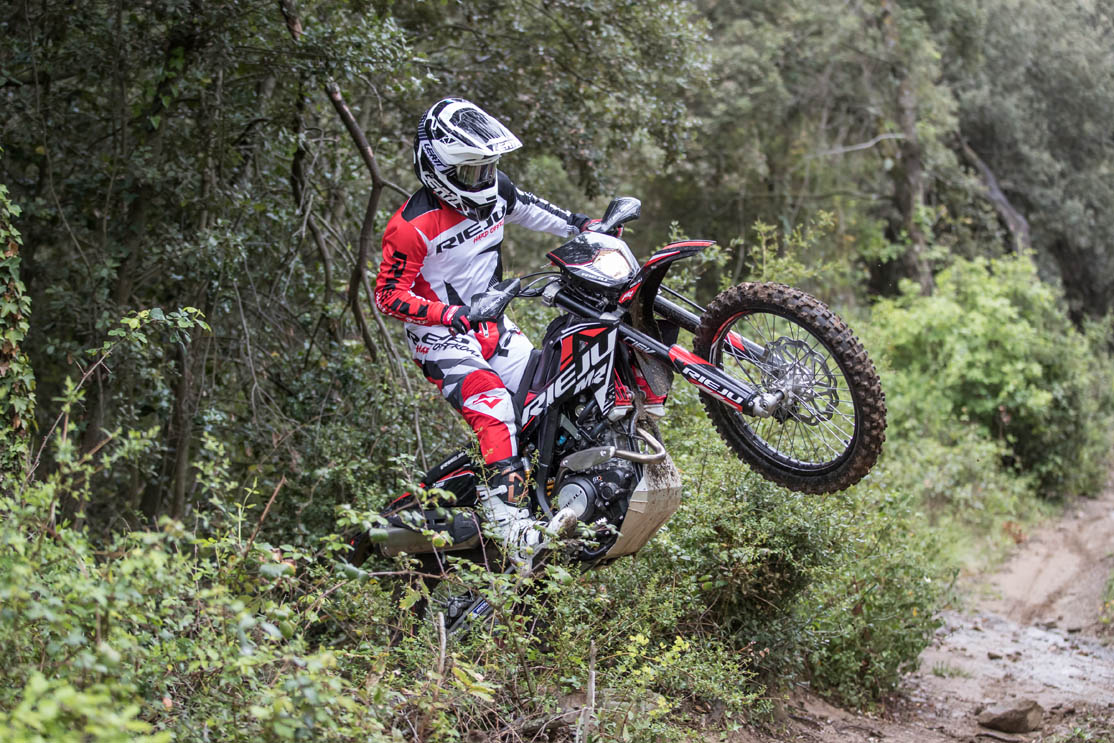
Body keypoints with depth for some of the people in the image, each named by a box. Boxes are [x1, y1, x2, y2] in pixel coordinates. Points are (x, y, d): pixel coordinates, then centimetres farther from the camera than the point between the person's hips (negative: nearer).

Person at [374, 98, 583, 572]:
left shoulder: (494, 191, 0)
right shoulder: (412, 226, -21)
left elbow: (529, 208, 22)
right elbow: (389, 295, -16)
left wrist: (583, 227, 14)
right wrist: (447, 313, -29)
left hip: (490, 324, 7)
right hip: (441, 338, -7)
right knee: (493, 409, -27)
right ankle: (512, 529, -33)